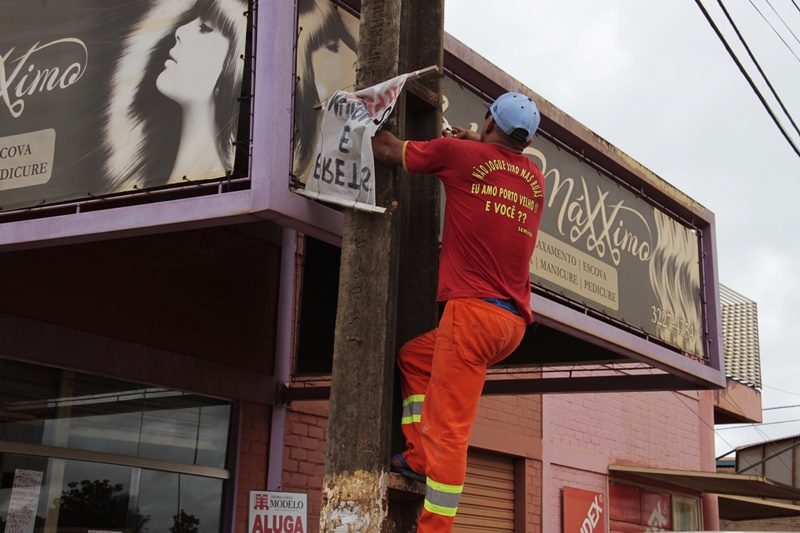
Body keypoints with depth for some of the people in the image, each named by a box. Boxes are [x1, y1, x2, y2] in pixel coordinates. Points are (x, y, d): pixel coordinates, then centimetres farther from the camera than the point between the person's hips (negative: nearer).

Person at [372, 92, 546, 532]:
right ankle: (419, 457, 18)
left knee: (448, 428, -8)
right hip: (515, 321, 7)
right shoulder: (535, 178, 16)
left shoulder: (461, 153, 1)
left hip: (473, 308, -7)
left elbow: (387, 150, 12)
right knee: (414, 356, 26)